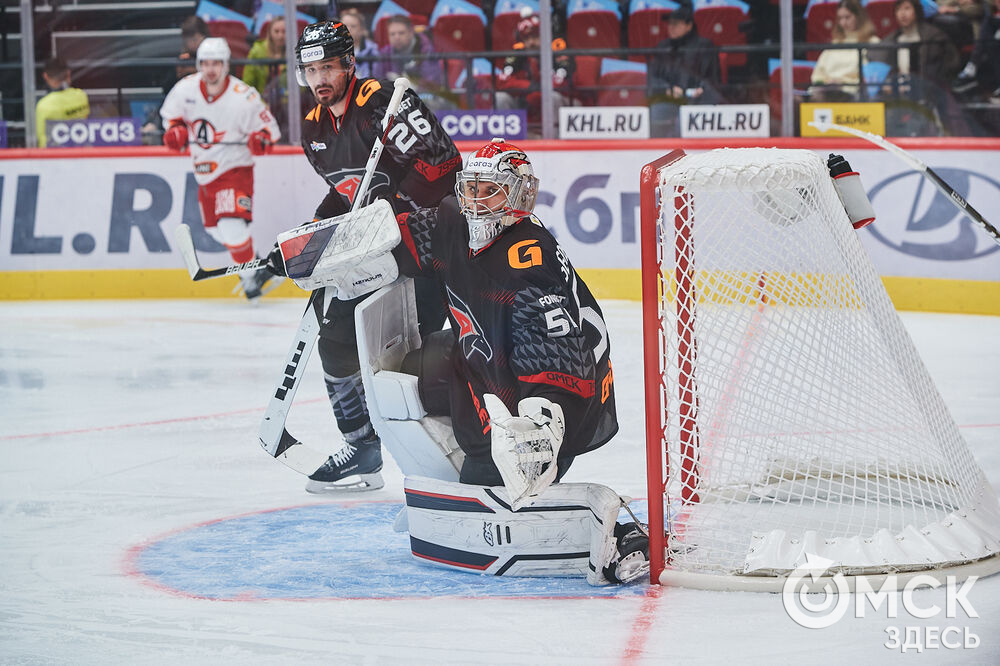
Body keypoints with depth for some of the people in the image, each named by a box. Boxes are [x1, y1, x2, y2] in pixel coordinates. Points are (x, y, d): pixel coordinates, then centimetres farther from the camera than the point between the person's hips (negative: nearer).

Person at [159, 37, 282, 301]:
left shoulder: (243, 97, -20)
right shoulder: (186, 88, -7)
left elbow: (268, 127, -11)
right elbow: (171, 111, 13)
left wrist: (260, 139, -32)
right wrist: (175, 129, -7)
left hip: (234, 168, -6)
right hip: (204, 170, 6)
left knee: (231, 224, -21)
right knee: (214, 227, 15)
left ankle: (250, 274, -4)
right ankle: (252, 263, 35)